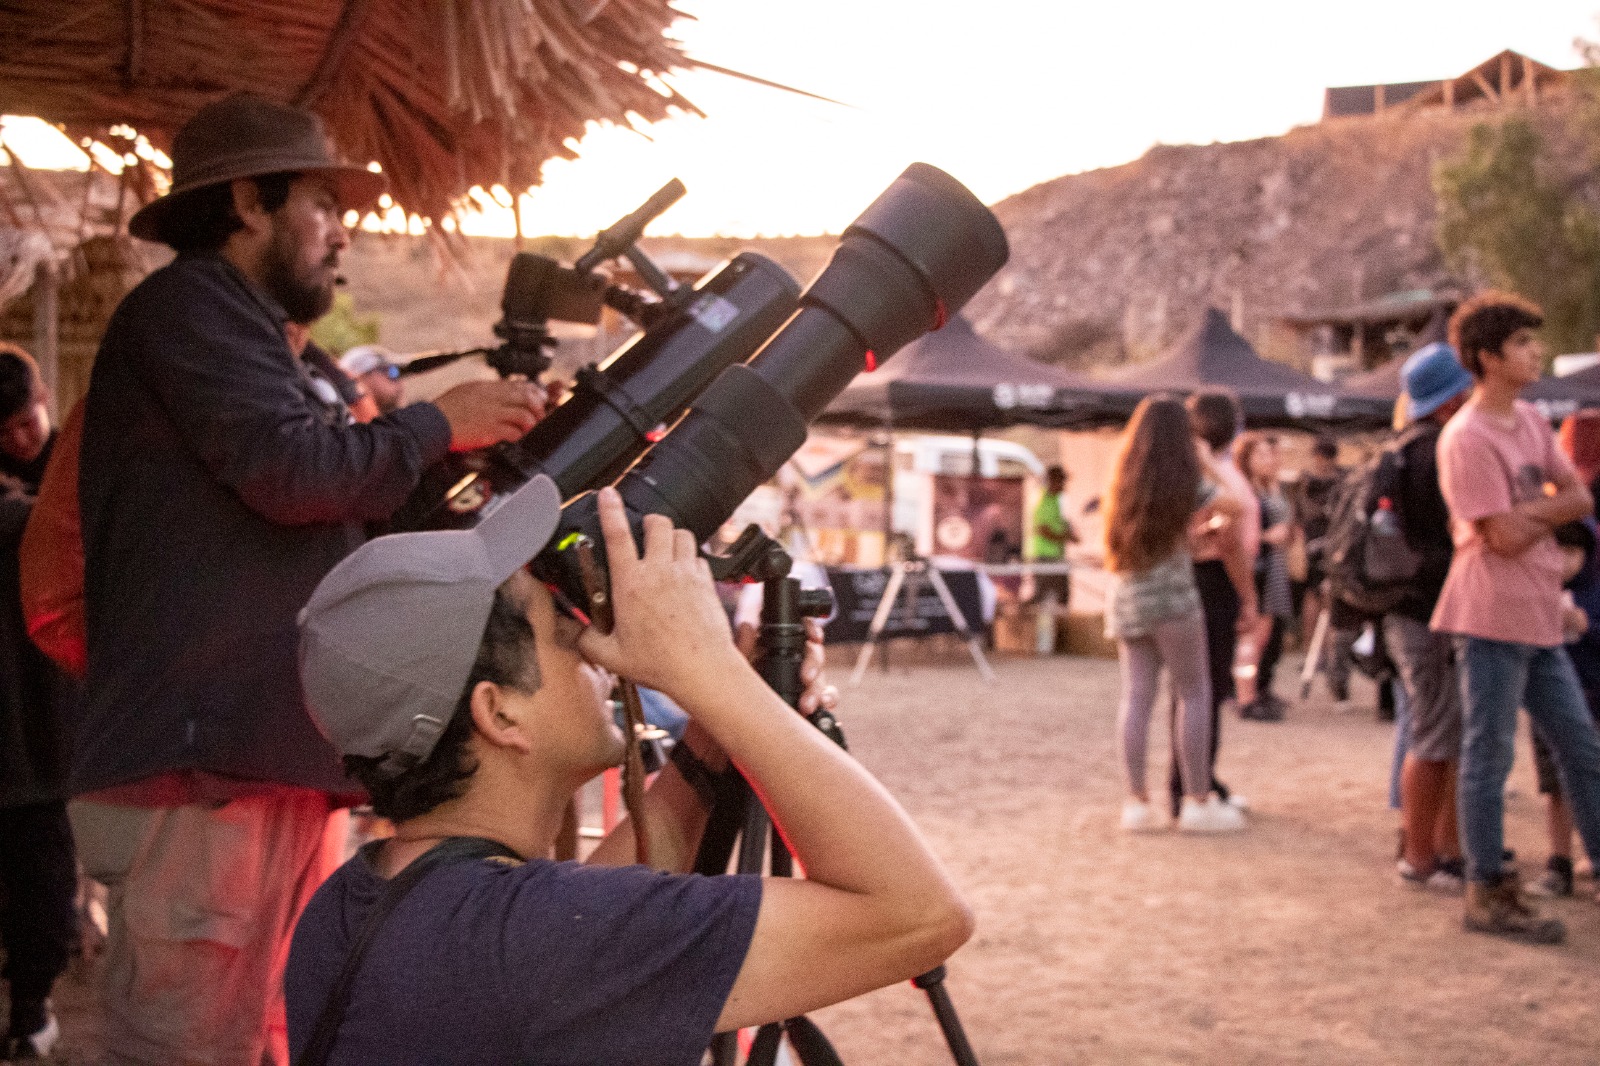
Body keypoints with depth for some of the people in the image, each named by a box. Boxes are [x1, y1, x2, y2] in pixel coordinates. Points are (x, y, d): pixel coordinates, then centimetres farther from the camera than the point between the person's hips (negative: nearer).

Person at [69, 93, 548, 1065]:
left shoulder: (253, 340, 27)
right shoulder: (188, 305, -3)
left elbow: (337, 520, 26)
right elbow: (288, 466, -16)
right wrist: (436, 426, -2)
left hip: (274, 765, 10)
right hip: (203, 773, -10)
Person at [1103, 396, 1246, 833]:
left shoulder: (1124, 480, 8)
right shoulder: (1188, 482, -7)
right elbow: (1235, 507, 0)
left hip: (1124, 598, 6)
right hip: (1172, 597, -6)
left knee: (1136, 696, 5)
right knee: (1195, 694, 2)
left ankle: (1136, 802, 4)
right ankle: (1198, 802, 3)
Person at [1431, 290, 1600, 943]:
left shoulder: (1532, 422, 13)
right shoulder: (1467, 438, -14)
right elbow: (1503, 536, -18)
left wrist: (1530, 510, -10)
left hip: (1539, 619, 9)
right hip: (1493, 618, -9)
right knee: (1488, 756, -1)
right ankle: (1487, 895, 8)